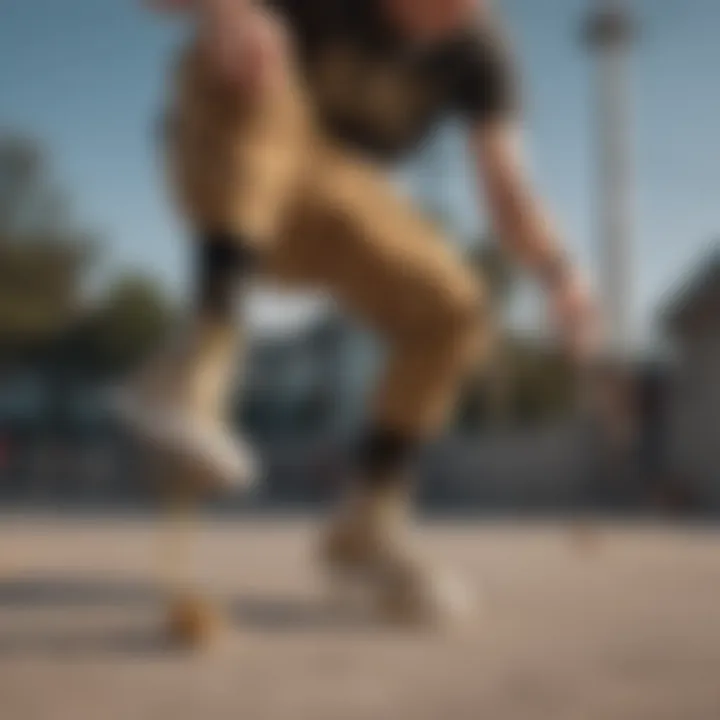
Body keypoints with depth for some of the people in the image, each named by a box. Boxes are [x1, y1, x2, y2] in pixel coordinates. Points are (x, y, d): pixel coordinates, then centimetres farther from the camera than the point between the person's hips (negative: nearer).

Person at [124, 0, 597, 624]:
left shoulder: (478, 51, -12)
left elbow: (510, 200, -15)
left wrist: (560, 274, -35)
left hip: (322, 196, 4)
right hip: (228, 173, -4)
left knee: (452, 315, -12)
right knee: (251, 66, -36)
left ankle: (368, 522, 3)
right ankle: (201, 359, -47)